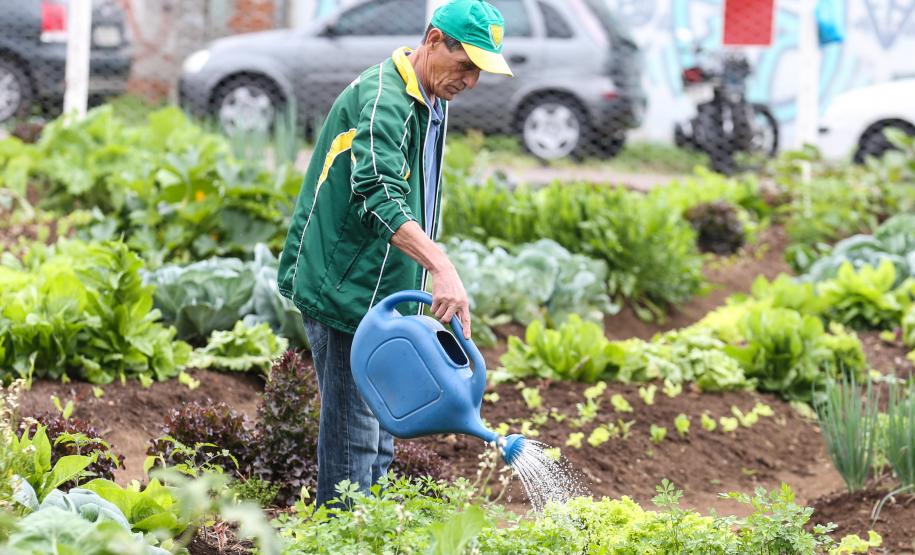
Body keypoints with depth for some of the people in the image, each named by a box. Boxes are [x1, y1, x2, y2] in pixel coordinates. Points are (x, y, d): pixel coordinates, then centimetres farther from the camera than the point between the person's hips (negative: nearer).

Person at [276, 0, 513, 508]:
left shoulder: (430, 103, 14)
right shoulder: (382, 99, -19)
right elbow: (379, 197, -34)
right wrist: (440, 268, -45)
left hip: (384, 296, 10)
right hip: (345, 291, -10)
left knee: (380, 439, 14)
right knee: (353, 438, -11)